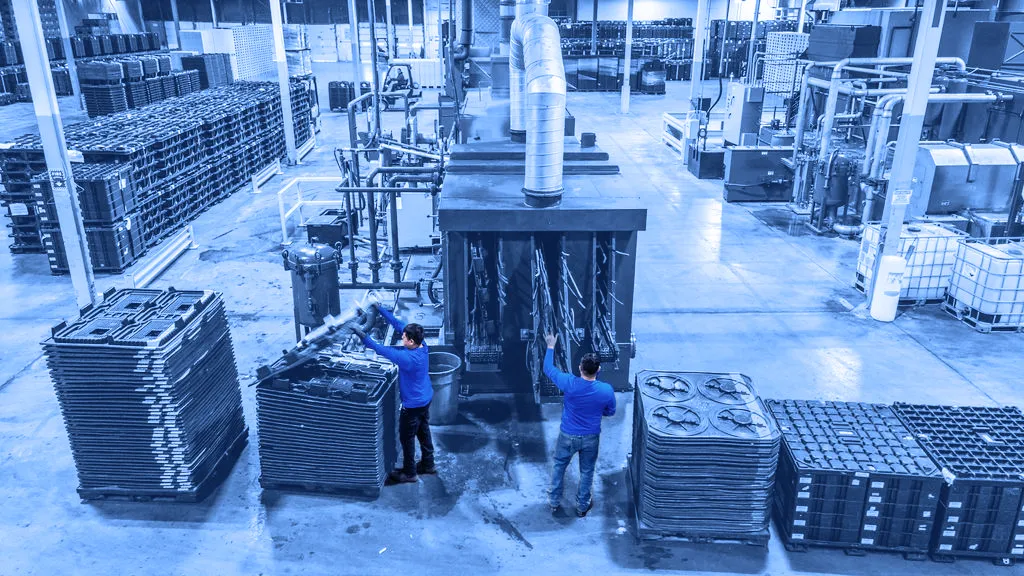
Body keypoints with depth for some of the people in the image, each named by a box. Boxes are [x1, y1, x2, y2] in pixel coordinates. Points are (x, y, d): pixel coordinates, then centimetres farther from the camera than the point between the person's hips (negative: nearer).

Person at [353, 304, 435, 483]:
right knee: (423, 431, 24)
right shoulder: (422, 345, -11)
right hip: (425, 398, 9)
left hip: (413, 404, -9)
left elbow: (384, 351, -34)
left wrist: (365, 338, -29)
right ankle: (428, 464, 41)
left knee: (406, 438, 11)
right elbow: (398, 324, -6)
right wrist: (381, 309, -4)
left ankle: (409, 473, 27)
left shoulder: (410, 359, -35)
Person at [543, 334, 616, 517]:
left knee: (559, 467, 24)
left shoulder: (569, 383, -25)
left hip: (567, 436, 0)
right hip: (590, 438, 0)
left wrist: (551, 347, 6)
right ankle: (582, 506, 38)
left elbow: (548, 369, -7)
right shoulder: (606, 390, -22)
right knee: (587, 472, 22)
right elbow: (610, 412, -1)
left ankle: (554, 502, 38)